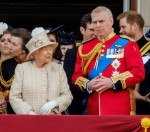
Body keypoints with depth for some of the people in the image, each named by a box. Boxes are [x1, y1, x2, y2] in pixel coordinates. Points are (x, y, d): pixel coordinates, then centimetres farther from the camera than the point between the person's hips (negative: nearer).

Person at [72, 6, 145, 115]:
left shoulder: (127, 45, 2)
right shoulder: (85, 48, 14)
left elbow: (138, 72, -6)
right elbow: (77, 76, 14)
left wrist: (113, 82, -16)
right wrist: (87, 85, -9)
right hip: (94, 110, 4)